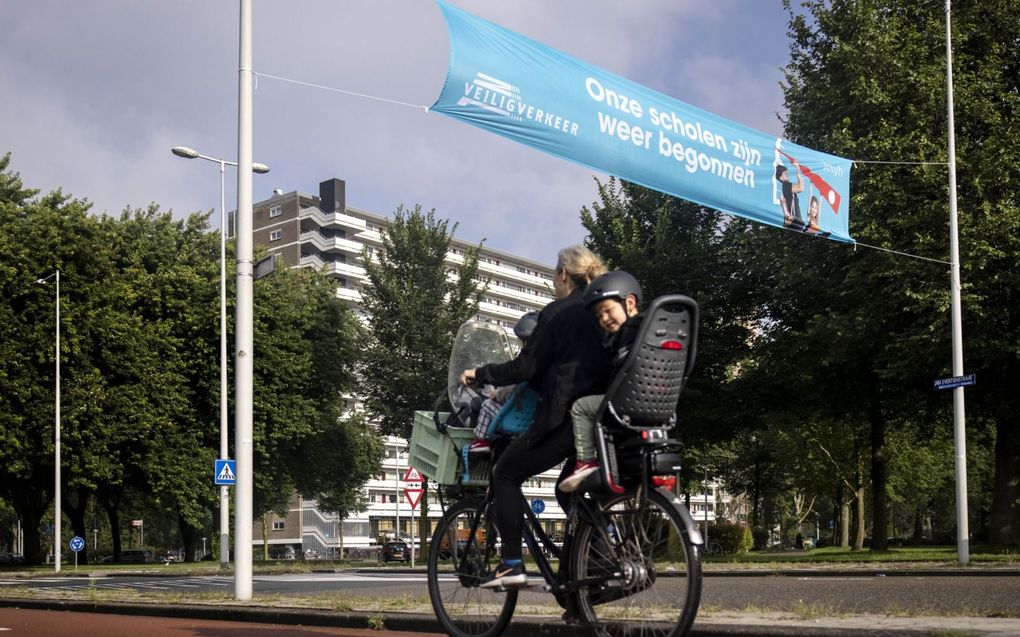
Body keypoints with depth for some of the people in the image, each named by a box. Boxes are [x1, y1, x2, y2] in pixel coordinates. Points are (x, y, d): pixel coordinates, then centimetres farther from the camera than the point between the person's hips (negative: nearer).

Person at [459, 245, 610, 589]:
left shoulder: (557, 312, -6)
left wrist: (479, 374, 6)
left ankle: (512, 563, -4)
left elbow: (525, 368, -7)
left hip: (565, 417, -7)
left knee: (505, 474, 6)